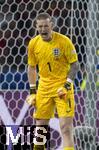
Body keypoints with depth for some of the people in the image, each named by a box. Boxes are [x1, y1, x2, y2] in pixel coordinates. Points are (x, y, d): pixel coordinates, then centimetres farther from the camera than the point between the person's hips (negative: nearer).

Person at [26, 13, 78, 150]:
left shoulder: (64, 41, -12)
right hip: (44, 87, 4)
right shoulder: (33, 44, 0)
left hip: (62, 86, -4)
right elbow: (31, 67, 11)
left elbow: (74, 64, -6)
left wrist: (67, 84, -16)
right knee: (40, 125, 8)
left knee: (66, 126, -12)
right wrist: (32, 91, 8)